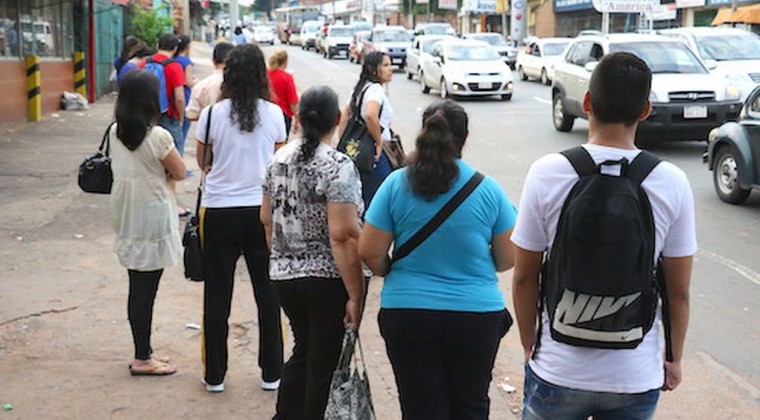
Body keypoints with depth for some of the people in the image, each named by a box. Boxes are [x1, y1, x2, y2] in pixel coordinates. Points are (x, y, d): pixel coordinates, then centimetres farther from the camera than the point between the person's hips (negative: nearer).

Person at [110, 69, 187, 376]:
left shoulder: (115, 132, 2)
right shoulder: (158, 136, -18)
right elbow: (179, 172, -8)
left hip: (125, 217, 7)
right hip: (152, 219, -7)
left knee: (138, 288, 15)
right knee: (146, 291, 2)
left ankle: (143, 351, 26)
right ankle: (142, 359, 11)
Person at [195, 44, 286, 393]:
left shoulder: (212, 114, -7)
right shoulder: (274, 114, -5)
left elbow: (203, 162, 5)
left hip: (220, 211, -1)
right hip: (262, 209, 1)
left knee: (217, 295, 10)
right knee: (268, 292, 12)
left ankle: (215, 375, 18)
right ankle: (271, 372, 19)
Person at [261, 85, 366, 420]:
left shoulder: (280, 158, 5)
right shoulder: (338, 166, -17)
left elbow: (267, 218, 13)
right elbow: (343, 235, -22)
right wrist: (356, 295, -18)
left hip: (284, 276, 7)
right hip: (328, 279, -7)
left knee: (303, 352, 22)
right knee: (325, 362, 7)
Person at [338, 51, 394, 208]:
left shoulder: (361, 88, 15)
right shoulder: (376, 89, -14)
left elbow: (345, 116, 17)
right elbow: (370, 115, -33)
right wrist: (379, 142, -21)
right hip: (376, 154, -10)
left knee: (364, 199, 18)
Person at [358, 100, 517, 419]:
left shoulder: (397, 184, -6)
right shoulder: (487, 189, -5)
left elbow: (369, 252, -6)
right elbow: (508, 258, 0)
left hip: (406, 314, 0)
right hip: (477, 315, 0)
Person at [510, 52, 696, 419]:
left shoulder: (547, 173, -12)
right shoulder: (673, 183, -9)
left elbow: (524, 277, -5)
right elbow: (679, 291, -2)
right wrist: (674, 359, 13)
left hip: (559, 372, -1)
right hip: (637, 376, 1)